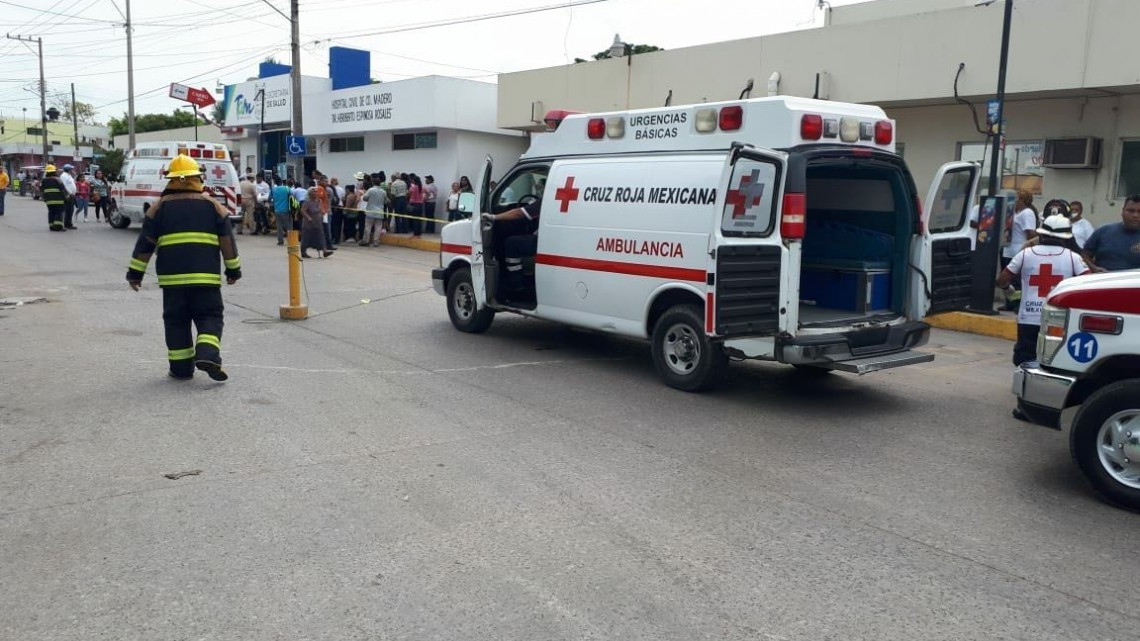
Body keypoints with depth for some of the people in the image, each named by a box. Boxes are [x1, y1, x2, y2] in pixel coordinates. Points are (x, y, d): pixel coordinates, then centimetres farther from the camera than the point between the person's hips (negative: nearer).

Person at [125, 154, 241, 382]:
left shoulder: (160, 207, 5)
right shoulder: (213, 206, 5)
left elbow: (145, 243, 5)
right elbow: (227, 241, 5)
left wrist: (135, 273, 11)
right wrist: (233, 269, 14)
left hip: (172, 277, 1)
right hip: (206, 276, -1)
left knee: (176, 321, 10)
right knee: (210, 317, 6)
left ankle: (181, 368, 12)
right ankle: (207, 355, -16)